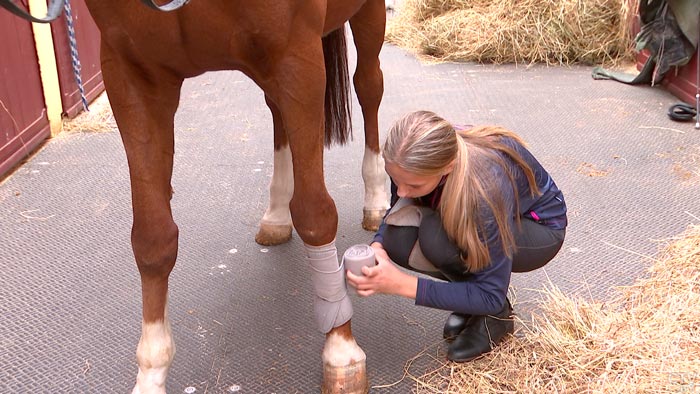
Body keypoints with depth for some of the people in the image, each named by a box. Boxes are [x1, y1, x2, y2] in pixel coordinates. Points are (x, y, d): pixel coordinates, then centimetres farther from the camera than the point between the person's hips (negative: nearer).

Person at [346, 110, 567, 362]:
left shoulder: (488, 184, -39)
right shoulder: (412, 162, -25)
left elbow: (491, 297, -30)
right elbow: (397, 209, -2)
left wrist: (403, 285, -38)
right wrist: (378, 246, -25)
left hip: (541, 230, -5)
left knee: (437, 236, -35)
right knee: (398, 240, -24)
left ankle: (497, 316, -8)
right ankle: (471, 298, 2)